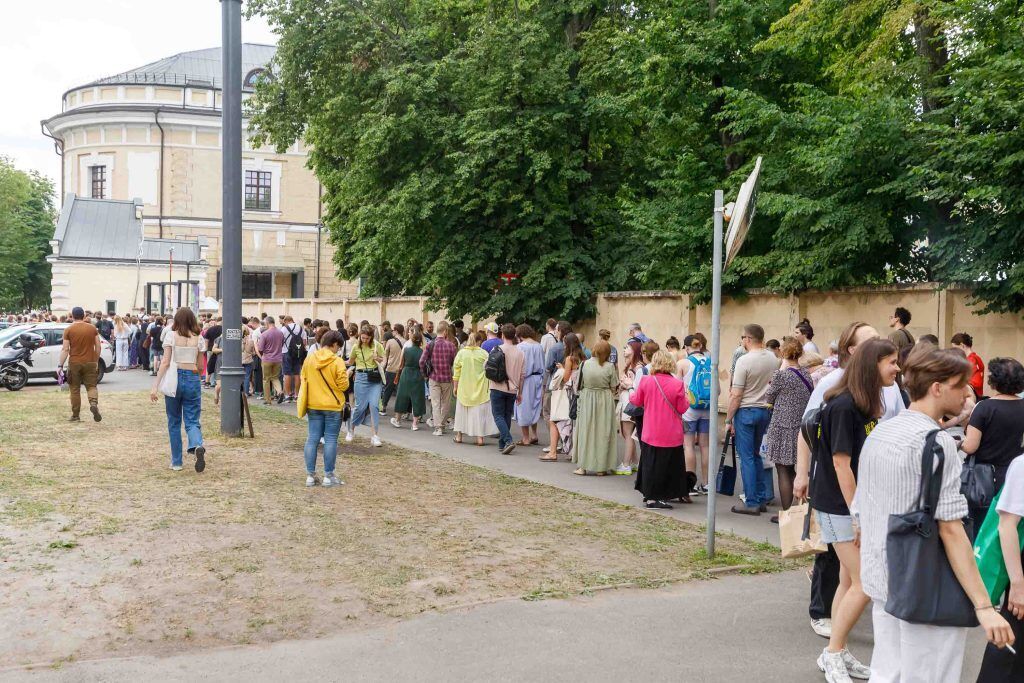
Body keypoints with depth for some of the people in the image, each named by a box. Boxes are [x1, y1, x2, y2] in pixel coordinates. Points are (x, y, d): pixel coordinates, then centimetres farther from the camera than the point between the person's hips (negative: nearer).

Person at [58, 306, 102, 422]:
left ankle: (75, 415, 12)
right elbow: (98, 347, 3)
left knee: (75, 389, 8)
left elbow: (65, 349, -8)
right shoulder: (93, 328, 3)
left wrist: (60, 365, -5)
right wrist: (96, 361, 13)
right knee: (91, 386, 7)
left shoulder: (68, 330, -4)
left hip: (74, 363, -1)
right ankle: (94, 404, -22)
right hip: (90, 362, 1)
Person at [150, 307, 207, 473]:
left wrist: (155, 386, -6)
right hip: (193, 379, 1)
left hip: (174, 379, -1)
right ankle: (198, 447, -28)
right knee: (192, 421, 4)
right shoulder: (199, 338, 4)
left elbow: (165, 363, -7)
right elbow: (200, 365, 7)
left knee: (174, 422, 12)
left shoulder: (171, 336, -2)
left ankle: (176, 462, 16)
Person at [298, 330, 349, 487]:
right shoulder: (337, 361, -13)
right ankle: (328, 476, 6)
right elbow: (343, 385, -13)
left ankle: (310, 475, 9)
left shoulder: (309, 359, 1)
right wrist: (346, 376, 6)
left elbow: (304, 379, 12)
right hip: (333, 406, -4)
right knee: (331, 440, 3)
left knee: (312, 439, 7)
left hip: (313, 405, 4)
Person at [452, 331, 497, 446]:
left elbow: (456, 372, 1)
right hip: (480, 389, -2)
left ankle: (459, 435, 21)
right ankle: (479, 437, 0)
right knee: (479, 411, 4)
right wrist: (489, 386, 5)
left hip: (464, 388, 2)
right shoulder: (483, 353, -7)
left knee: (462, 411, 15)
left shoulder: (461, 353, -2)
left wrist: (455, 387, 10)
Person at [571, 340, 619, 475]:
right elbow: (613, 388, -6)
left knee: (585, 432, 9)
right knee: (603, 432, 7)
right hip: (605, 402, -1)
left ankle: (583, 466, 9)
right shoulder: (609, 367, -12)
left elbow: (580, 383, -2)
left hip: (587, 401, 1)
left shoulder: (585, 364, -9)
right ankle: (601, 467, 9)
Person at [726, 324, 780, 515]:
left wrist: (729, 419, -8)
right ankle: (762, 499, 19)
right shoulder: (773, 359, 4)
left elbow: (736, 395, -15)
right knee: (758, 455, 17)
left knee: (747, 457, 0)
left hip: (746, 411, -6)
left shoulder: (744, 361, -16)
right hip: (765, 410, 6)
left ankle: (752, 503, 1)